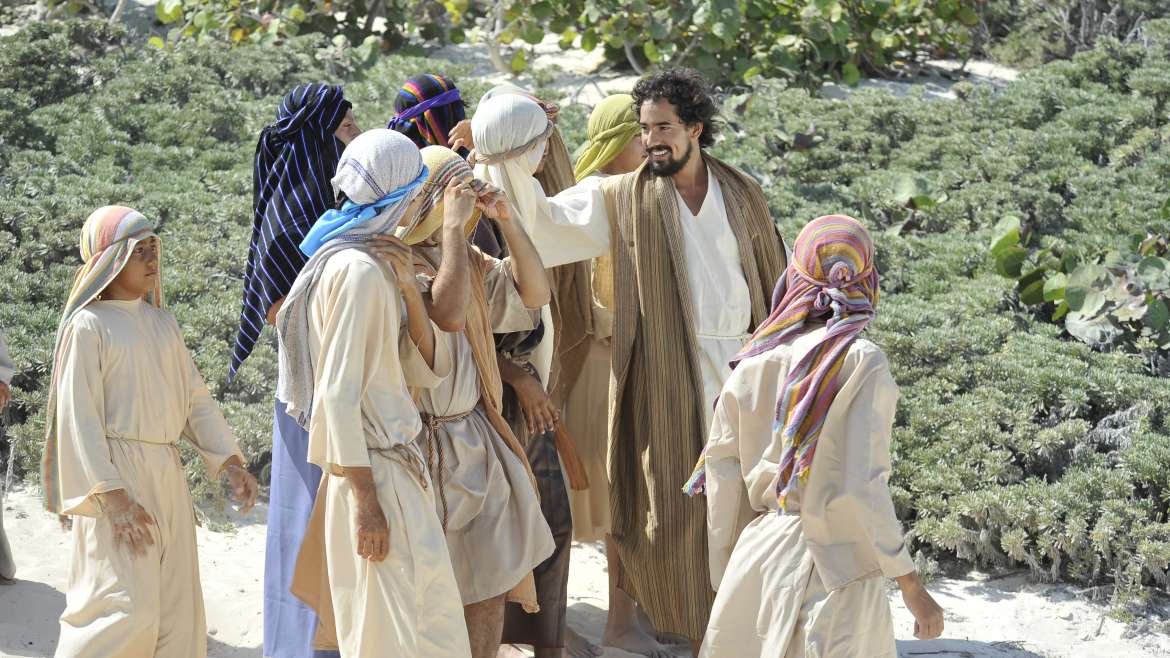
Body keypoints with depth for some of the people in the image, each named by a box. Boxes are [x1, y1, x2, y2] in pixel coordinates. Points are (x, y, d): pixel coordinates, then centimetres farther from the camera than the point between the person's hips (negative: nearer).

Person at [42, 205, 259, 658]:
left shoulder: (162, 322, 11)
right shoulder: (89, 326, -9)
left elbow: (195, 399, 14)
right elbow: (80, 417, -13)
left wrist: (230, 463, 4)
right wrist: (112, 497, -20)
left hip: (167, 473, 7)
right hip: (117, 475, -7)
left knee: (177, 606, 8)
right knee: (129, 609, -11)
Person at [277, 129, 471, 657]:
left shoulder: (377, 263, 12)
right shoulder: (359, 270, -16)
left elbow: (424, 370, 10)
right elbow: (338, 395, -20)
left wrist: (409, 291, -3)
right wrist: (366, 500, -21)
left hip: (398, 462, 10)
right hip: (376, 473, -10)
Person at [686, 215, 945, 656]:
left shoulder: (754, 365, 2)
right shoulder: (862, 364, -11)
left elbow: (722, 479, 5)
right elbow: (859, 489, -16)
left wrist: (729, 578, 16)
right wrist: (911, 585, -9)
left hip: (757, 556, 5)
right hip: (832, 565, -5)